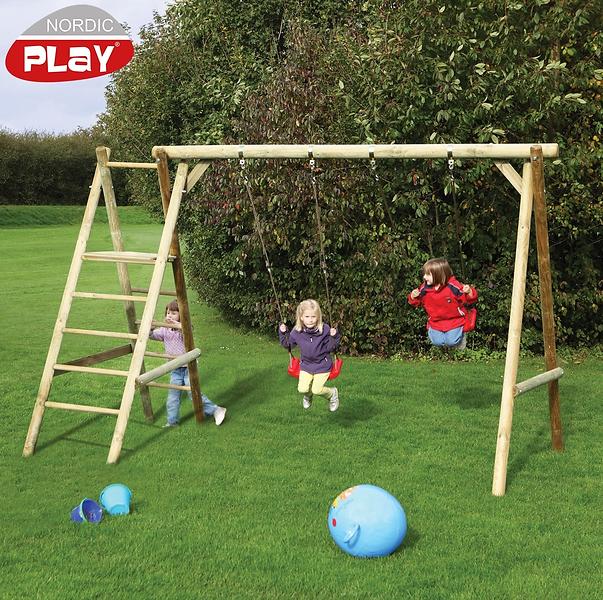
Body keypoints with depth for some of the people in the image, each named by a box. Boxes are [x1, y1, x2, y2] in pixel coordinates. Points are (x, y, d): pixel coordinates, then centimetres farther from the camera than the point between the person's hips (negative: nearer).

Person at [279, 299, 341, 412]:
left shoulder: (325, 330, -15)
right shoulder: (297, 332, -8)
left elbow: (330, 348, -9)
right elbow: (287, 344, 8)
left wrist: (333, 337, -26)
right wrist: (283, 333, -7)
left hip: (322, 365, -3)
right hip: (306, 365, 3)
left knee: (317, 390, -14)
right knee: (302, 389, -10)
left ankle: (332, 393, 20)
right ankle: (308, 395, 29)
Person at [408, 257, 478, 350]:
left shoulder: (453, 286, -20)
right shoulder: (424, 288, -9)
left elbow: (469, 299, -13)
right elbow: (417, 302, 6)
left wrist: (469, 292, -35)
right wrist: (413, 297, -16)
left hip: (455, 321, -3)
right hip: (435, 322, 3)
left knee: (451, 341, -16)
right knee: (436, 341, -12)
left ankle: (461, 334, 20)